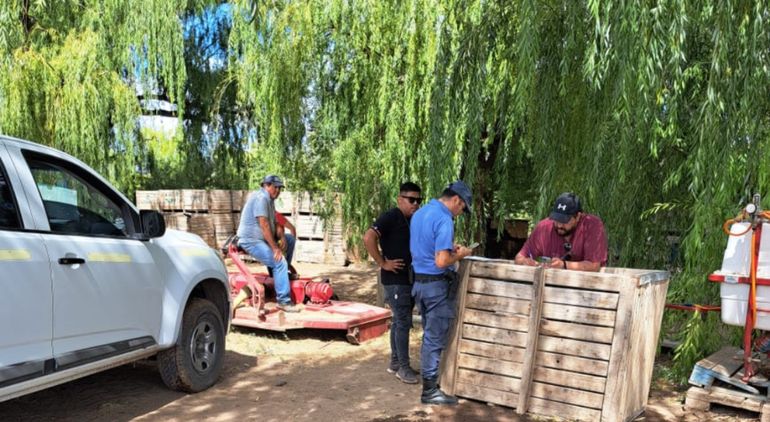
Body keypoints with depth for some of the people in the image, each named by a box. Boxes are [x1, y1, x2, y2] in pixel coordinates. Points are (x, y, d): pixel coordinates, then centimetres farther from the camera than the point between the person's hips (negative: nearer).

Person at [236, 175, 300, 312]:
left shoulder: (270, 200, 16)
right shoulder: (261, 197, -16)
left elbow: (275, 223, 12)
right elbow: (264, 225, -22)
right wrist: (275, 248, -22)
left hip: (262, 238, 10)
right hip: (251, 240, -10)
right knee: (280, 262, -20)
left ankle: (283, 272, 18)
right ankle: (283, 301, -19)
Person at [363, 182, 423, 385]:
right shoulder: (391, 216, -13)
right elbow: (368, 238, -24)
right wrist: (383, 263, -20)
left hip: (410, 279, 8)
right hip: (396, 280, -8)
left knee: (400, 321, 15)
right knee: (404, 322, -4)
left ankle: (395, 362, 26)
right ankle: (403, 367, 6)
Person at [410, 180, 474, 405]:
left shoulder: (419, 213, 9)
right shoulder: (444, 220, -20)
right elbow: (441, 262, -26)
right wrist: (459, 254, -8)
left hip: (419, 281, 9)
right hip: (437, 285, -9)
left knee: (429, 334, 20)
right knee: (435, 338, 1)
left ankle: (428, 375, 32)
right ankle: (430, 390, 10)